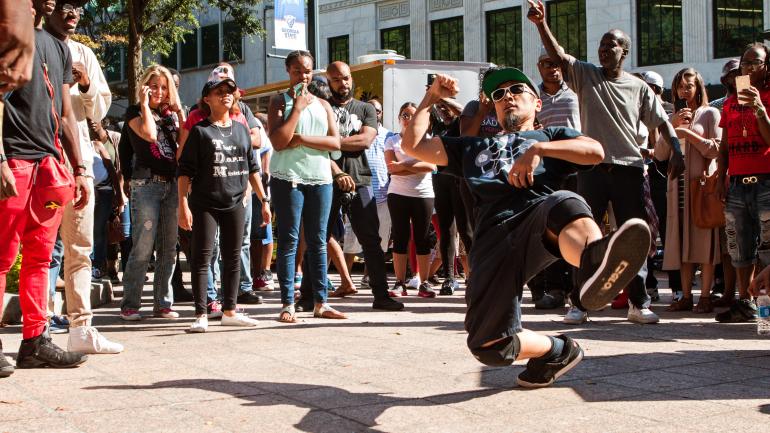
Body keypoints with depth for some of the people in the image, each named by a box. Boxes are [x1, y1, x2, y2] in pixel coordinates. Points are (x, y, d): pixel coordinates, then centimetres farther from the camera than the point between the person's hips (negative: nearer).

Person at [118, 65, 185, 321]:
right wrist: (145, 103, -7)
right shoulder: (135, 112, 2)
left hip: (171, 183, 6)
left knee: (168, 248, 6)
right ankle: (130, 305, -2)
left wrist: (179, 110, 3)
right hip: (146, 183, -6)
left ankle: (162, 304, 12)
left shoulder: (170, 114, 17)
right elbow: (149, 134, -17)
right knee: (143, 247, -9)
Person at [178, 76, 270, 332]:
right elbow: (185, 170, -6)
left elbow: (252, 168, 17)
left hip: (235, 203, 5)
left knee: (233, 258, 9)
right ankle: (201, 314, 0)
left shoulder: (241, 129, 12)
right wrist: (183, 205, -14)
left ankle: (229, 311, 17)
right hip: (204, 203, -5)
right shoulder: (200, 130, -2)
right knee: (202, 257, -4)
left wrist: (263, 201, 13)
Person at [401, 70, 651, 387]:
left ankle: (595, 261, -77)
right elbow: (413, 144, 36)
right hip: (493, 240, 3)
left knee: (566, 205, -44)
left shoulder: (552, 135, 34)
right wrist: (431, 97, 37)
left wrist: (538, 149, 1)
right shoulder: (475, 148, 42)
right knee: (488, 345, -12)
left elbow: (596, 151, 11)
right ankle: (557, 351, 14)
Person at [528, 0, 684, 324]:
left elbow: (661, 122, 7)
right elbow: (557, 55, -8)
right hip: (592, 167, 0)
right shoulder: (585, 76, 6)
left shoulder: (638, 87, 7)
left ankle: (638, 304, 11)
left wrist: (676, 151, -8)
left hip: (629, 168, 0)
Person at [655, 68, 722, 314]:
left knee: (704, 239, -7)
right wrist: (672, 127, -3)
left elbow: (717, 149, -7)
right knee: (682, 240, 2)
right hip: (678, 185, 5)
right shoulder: (673, 118, 19)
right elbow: (660, 154, 8)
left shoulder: (710, 114, 5)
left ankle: (705, 297, -5)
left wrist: (688, 133, -9)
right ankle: (686, 296, 5)